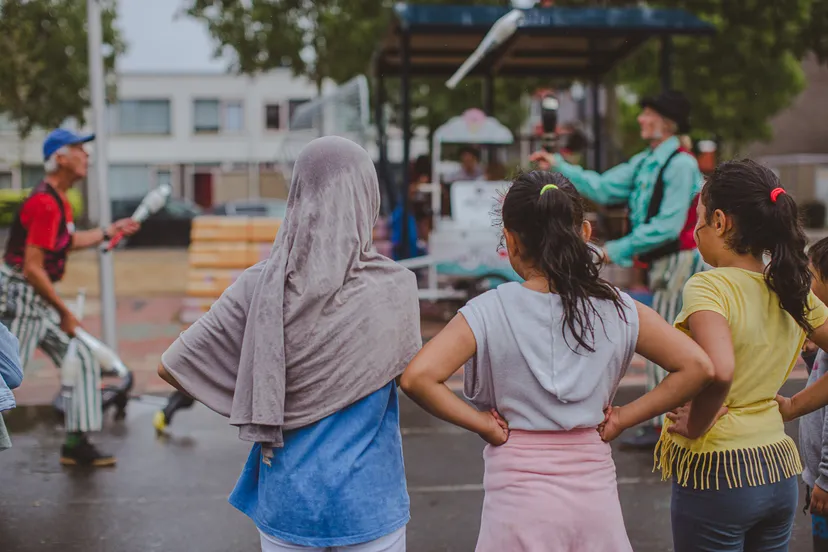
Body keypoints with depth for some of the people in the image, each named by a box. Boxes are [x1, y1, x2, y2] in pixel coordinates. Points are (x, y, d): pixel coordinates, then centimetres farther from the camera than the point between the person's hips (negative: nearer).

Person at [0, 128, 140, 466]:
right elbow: (32, 268, -23)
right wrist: (64, 312, -17)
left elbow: (67, 242, 27)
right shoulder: (45, 203, -20)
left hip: (42, 301, 10)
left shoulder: (59, 200, 10)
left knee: (84, 361, 12)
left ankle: (77, 445, 18)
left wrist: (109, 231, 22)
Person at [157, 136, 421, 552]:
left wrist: (250, 406, 2)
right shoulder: (396, 289, -14)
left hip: (286, 501, 2)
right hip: (368, 502, -1)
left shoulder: (259, 287, -12)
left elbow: (172, 366, -8)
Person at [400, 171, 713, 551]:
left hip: (519, 498, -3)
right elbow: (698, 367, -4)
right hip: (595, 488, 3)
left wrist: (483, 424, -9)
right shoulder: (616, 309, -3)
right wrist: (620, 420, 0)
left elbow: (417, 377, -23)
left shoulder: (489, 312, -12)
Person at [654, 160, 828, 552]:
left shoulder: (708, 287, -18)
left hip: (717, 475, -7)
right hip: (779, 472, 7)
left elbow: (718, 370, -35)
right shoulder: (793, 290, 3)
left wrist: (695, 425, -18)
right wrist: (793, 407, 10)